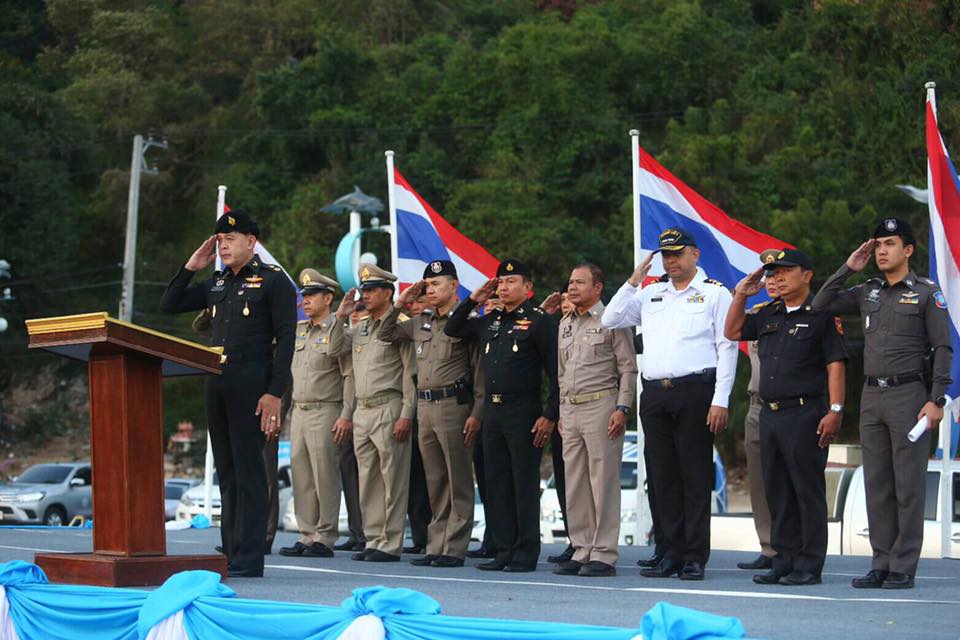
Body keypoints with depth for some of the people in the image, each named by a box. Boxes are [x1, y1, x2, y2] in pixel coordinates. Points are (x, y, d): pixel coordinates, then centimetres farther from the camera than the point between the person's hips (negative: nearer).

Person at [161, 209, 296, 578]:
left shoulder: (273, 281, -3)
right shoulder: (216, 284, 17)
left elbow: (286, 339, -9)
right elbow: (170, 305, 21)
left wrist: (275, 393, -18)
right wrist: (191, 267, 9)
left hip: (252, 385, -7)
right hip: (217, 383, 7)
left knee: (248, 470, -7)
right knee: (226, 471, 9)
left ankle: (247, 560, -6)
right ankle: (230, 554, 13)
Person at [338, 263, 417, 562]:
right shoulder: (359, 328, 19)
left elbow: (411, 373, -10)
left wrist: (406, 415, -16)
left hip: (389, 410, -8)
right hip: (362, 411, 8)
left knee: (393, 481, -6)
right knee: (368, 481, 9)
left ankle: (391, 545, -5)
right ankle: (373, 540, 15)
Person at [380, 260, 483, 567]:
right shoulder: (419, 322, 15)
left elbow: (479, 371, -7)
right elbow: (386, 334, 25)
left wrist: (476, 413, -13)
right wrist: (399, 305, 11)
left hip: (454, 404, -7)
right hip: (424, 405, 7)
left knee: (458, 481, -4)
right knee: (434, 483, 10)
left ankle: (454, 549, -3)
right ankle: (435, 547, 14)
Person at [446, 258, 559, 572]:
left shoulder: (539, 321, -5)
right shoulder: (490, 321, 15)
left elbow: (556, 372, -8)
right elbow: (452, 329, 28)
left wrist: (550, 416, -14)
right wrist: (472, 300, 15)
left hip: (523, 412, -7)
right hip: (492, 411, 7)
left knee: (525, 484, -3)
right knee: (496, 484, 8)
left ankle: (526, 554, 0)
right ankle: (503, 550, 13)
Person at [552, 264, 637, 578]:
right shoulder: (565, 324, 18)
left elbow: (628, 368, -6)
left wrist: (622, 408, -13)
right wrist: (561, 411, 17)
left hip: (600, 406, -7)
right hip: (570, 410, 7)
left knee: (603, 480, -7)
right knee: (575, 484, 7)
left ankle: (604, 554, -6)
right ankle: (581, 550, 13)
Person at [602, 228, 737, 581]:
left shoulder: (714, 293, 3)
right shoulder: (651, 294, 18)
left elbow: (727, 348, -3)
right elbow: (610, 320, 16)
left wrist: (720, 400, -11)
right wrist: (633, 282, 6)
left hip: (694, 392, -5)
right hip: (654, 394, 5)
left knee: (695, 476, -4)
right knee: (663, 476, 7)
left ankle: (695, 557, -2)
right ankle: (672, 554, 12)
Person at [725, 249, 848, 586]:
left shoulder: (822, 315, -5)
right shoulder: (768, 313, 15)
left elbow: (836, 365, -9)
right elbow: (732, 332, 25)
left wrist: (835, 410, -16)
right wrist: (740, 295, 13)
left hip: (805, 414, -7)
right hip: (769, 414, 7)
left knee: (808, 491, -3)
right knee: (777, 491, 10)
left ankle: (809, 566, 0)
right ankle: (784, 560, 17)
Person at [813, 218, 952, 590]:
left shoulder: (927, 293, -1)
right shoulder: (867, 293, 13)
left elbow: (942, 349, -4)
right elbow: (820, 306, 14)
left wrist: (936, 400, -12)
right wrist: (848, 269, 7)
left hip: (909, 395, -6)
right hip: (872, 396, 6)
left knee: (908, 486, -4)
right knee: (877, 486, 6)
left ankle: (903, 568, -3)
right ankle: (881, 564, 11)